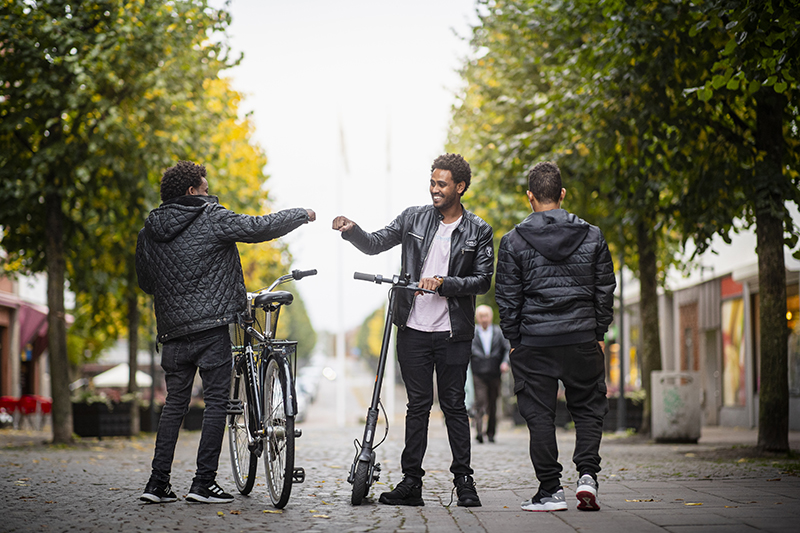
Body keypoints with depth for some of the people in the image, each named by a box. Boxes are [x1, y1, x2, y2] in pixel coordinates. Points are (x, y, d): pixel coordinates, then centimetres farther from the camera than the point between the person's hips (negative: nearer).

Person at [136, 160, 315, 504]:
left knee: (175, 402, 13)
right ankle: (204, 483, -3)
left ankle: (158, 483, 8)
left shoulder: (149, 231, 10)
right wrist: (302, 215, 9)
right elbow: (261, 228, -6)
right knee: (216, 401, 1)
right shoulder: (212, 218, -6)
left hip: (171, 328, 5)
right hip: (211, 324, -5)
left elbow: (144, 281, 19)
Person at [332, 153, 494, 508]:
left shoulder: (478, 232, 1)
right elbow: (375, 244, 4)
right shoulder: (413, 219, 6)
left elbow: (483, 280, -2)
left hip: (453, 332, -2)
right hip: (414, 329, 2)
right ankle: (411, 482, 7)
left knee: (454, 405, 2)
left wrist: (443, 283, -15)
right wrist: (351, 231, -16)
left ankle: (463, 480, 11)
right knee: (418, 405, 5)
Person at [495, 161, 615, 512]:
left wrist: (513, 340, 7)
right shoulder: (592, 236, 3)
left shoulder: (513, 241, -3)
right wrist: (599, 333, 15)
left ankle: (550, 490, 6)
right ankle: (587, 473, -5)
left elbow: (507, 298, -1)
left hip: (534, 342, -1)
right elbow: (605, 289, 7)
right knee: (588, 408, 13)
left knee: (540, 415, 6)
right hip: (583, 340, 2)